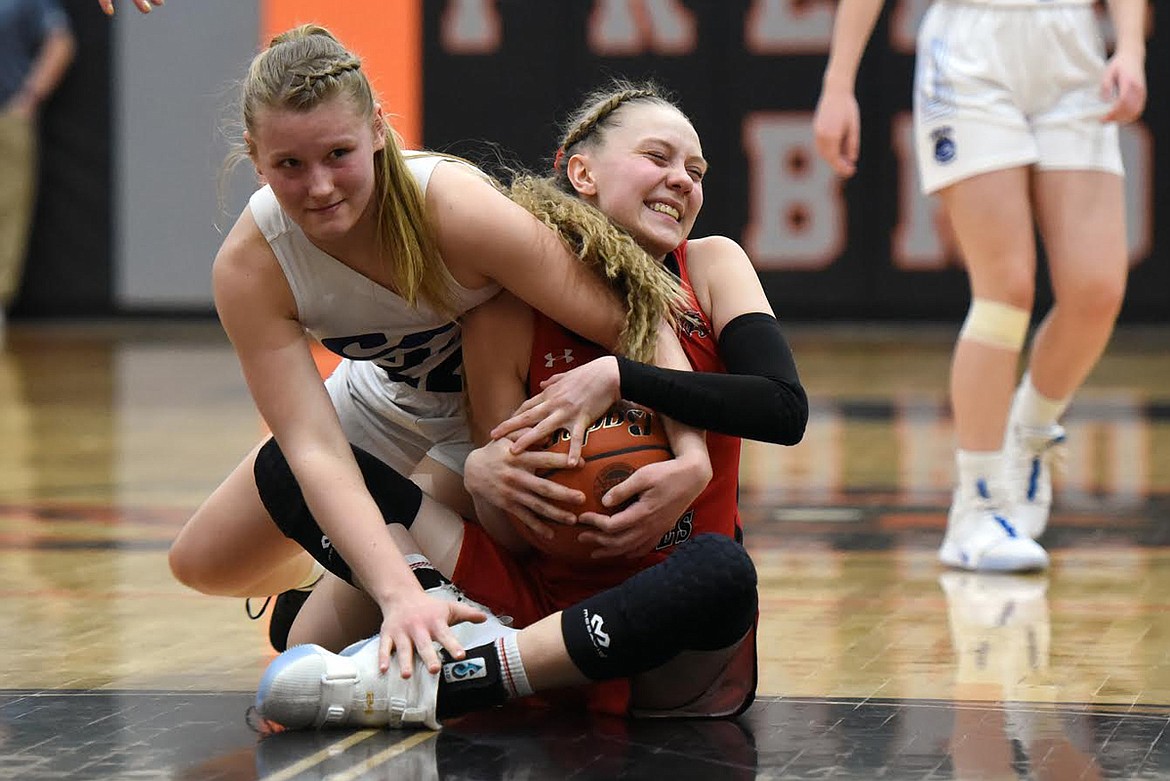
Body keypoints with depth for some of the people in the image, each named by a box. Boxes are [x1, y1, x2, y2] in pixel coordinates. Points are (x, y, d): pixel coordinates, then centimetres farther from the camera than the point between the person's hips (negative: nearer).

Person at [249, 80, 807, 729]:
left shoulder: (712, 268, 1)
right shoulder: (509, 311, -3)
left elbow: (784, 407, -16)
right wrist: (486, 478, -26)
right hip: (541, 595, 1)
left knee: (720, 570, -40)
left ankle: (433, 686, -33)